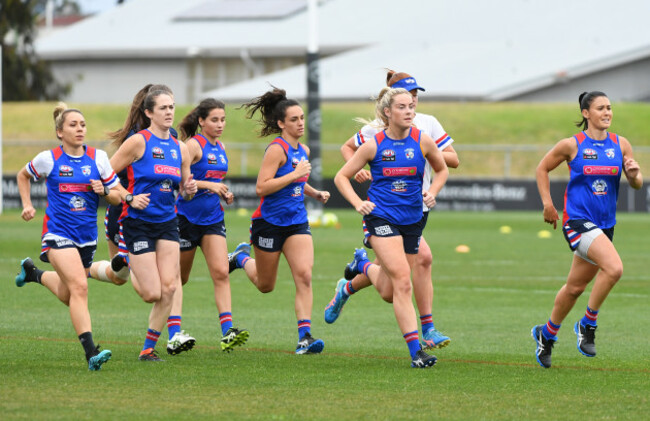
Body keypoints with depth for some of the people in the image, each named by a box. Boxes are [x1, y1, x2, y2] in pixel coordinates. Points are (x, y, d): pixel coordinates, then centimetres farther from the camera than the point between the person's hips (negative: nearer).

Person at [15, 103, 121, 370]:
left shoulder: (98, 158, 1)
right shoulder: (49, 159, -4)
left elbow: (117, 197, 6)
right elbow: (23, 176, 17)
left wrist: (104, 190, -15)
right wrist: (27, 205, 6)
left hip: (87, 235, 5)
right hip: (58, 233, -5)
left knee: (67, 296, 20)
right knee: (79, 287, -23)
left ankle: (33, 272, 51)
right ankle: (90, 352, -29)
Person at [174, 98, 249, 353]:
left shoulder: (220, 148, 12)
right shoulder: (193, 145, -11)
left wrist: (224, 194, 9)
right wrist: (208, 185, -25)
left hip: (213, 218, 6)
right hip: (186, 217, -6)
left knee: (221, 272, -10)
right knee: (179, 278, 6)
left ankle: (227, 332, -18)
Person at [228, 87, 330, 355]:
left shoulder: (303, 151, 9)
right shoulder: (277, 149, -16)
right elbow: (262, 187, -24)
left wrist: (315, 193, 11)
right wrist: (295, 174, -25)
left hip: (297, 223, 6)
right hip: (270, 222, -6)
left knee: (304, 275, -15)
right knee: (265, 285, 12)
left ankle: (305, 337, -18)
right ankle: (243, 257, 44)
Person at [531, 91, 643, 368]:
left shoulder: (620, 145, 5)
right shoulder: (572, 145, -6)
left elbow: (636, 185, 8)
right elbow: (542, 169, 8)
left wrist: (634, 174, -15)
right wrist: (547, 204, 0)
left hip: (605, 225, 5)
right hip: (577, 220, -5)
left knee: (576, 286, 14)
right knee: (614, 267, -26)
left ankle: (547, 334, 35)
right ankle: (588, 324, -8)